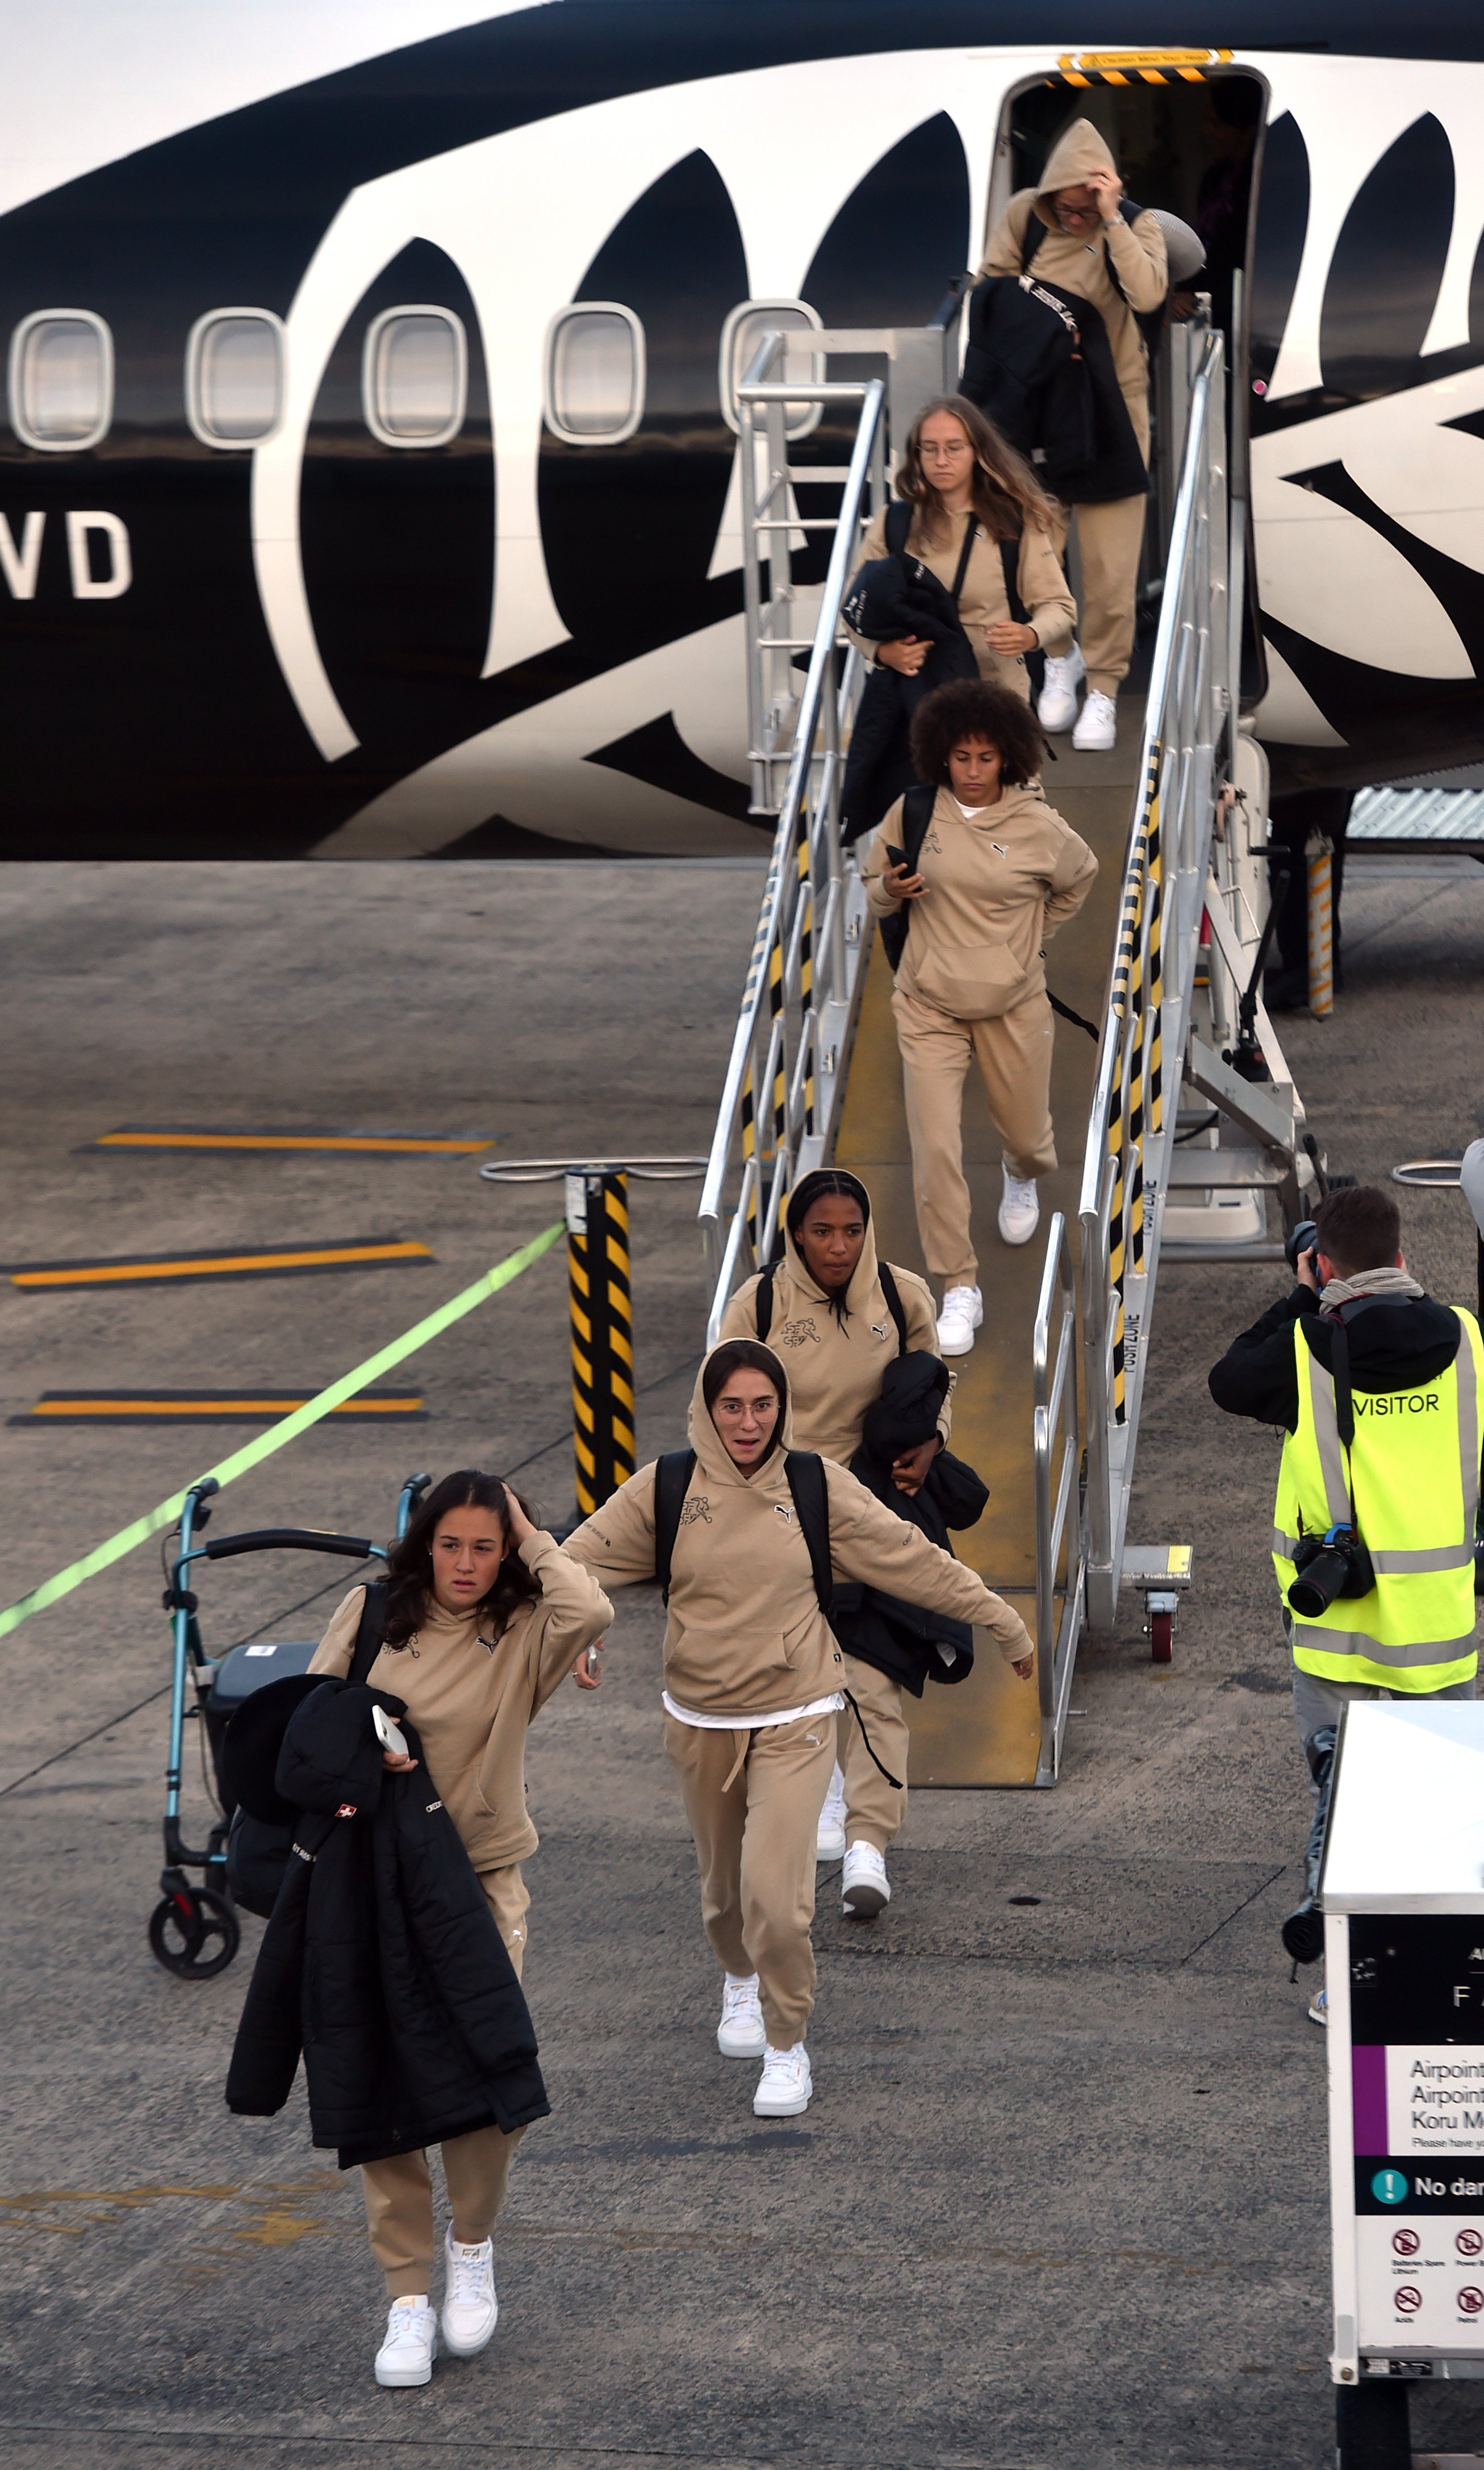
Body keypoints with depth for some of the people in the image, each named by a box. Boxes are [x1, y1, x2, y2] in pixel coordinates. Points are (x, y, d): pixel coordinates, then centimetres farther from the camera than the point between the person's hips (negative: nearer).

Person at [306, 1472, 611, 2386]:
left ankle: (472, 2248, 14)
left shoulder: (523, 1635, -4)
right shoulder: (373, 1614, 2)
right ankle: (408, 2299, 7)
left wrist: (532, 1541, -11)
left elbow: (590, 1611, -25)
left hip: (481, 1880, -2)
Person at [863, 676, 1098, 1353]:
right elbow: (876, 894, 4)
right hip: (928, 1007, 0)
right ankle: (959, 1290, 0)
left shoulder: (1039, 829, -10)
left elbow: (1080, 878, 12)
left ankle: (1022, 1177, 56)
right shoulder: (914, 813, -8)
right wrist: (892, 890, -18)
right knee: (935, 1150, -10)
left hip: (1013, 1006, 0)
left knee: (1026, 1134, 17)